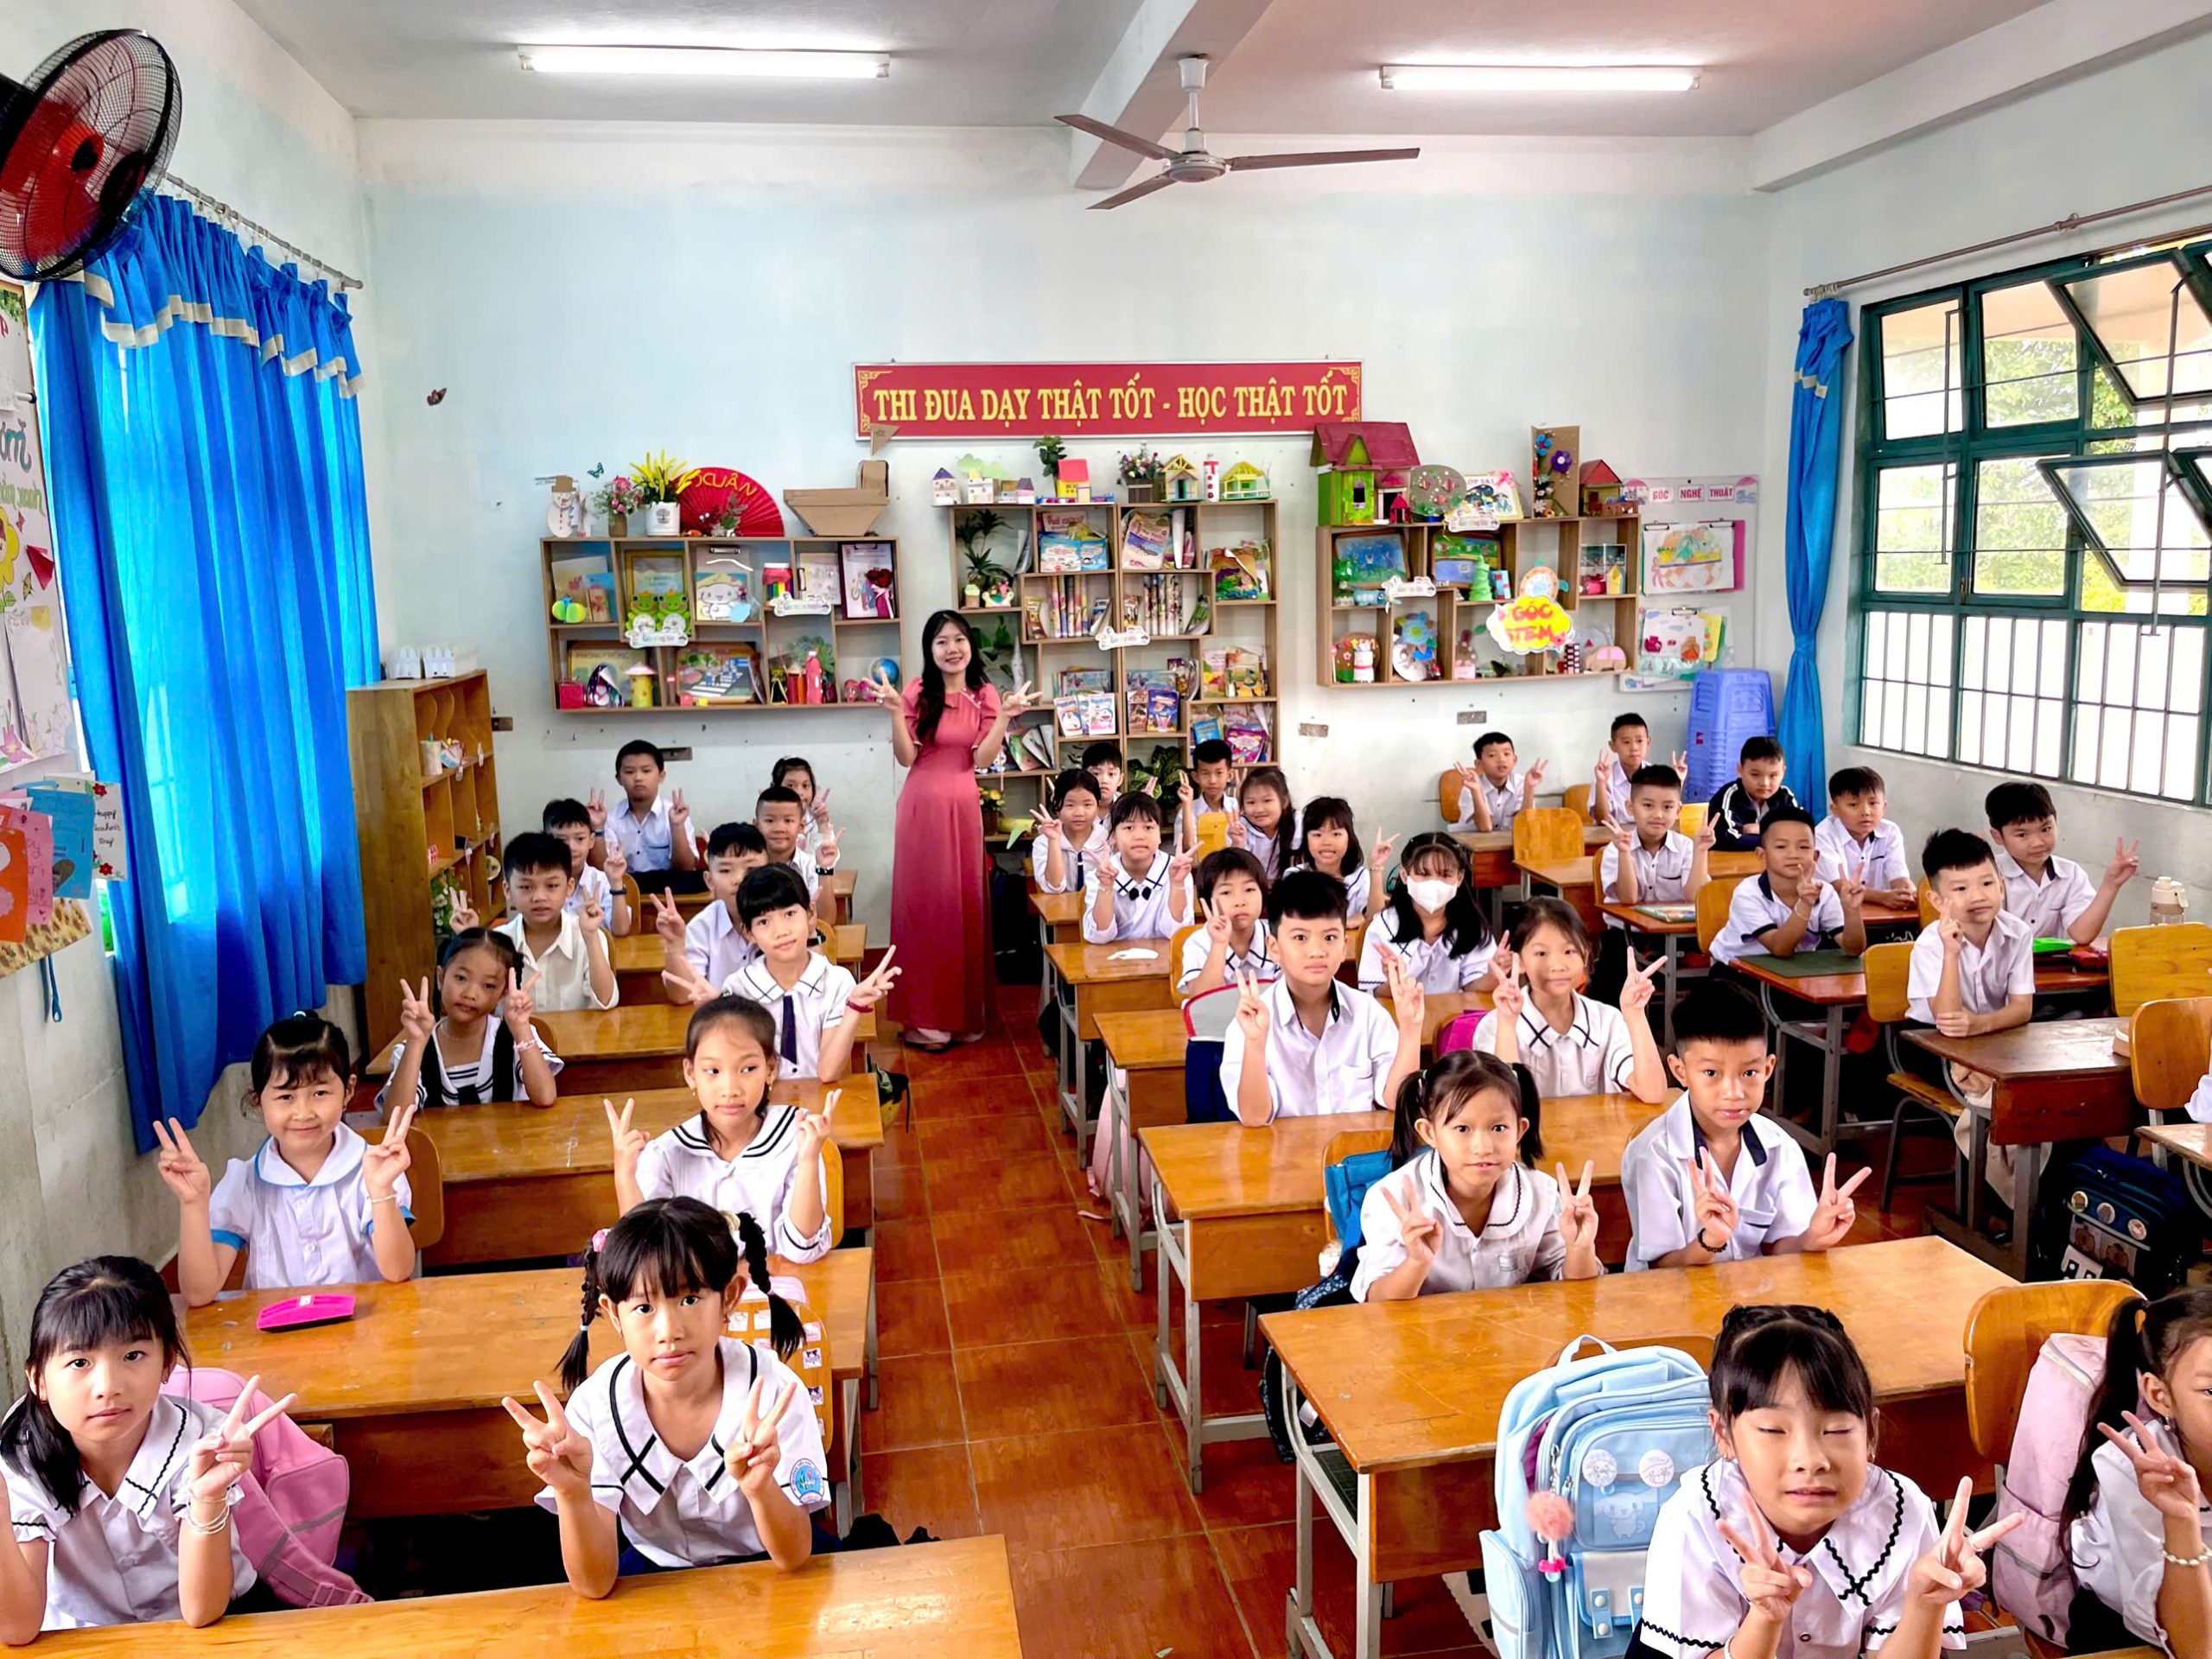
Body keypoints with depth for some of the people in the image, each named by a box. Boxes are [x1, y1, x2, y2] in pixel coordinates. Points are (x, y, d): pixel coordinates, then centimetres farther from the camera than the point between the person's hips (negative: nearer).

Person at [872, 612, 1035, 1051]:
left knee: (965, 903, 6)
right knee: (923, 903, 0)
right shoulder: (918, 693, -1)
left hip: (964, 807, 2)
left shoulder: (985, 696, 4)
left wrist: (1004, 716, -15)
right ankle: (924, 1017, 8)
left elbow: (982, 759, -5)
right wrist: (896, 712, -18)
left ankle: (964, 1012, 18)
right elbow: (906, 758, -6)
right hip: (922, 806, -2)